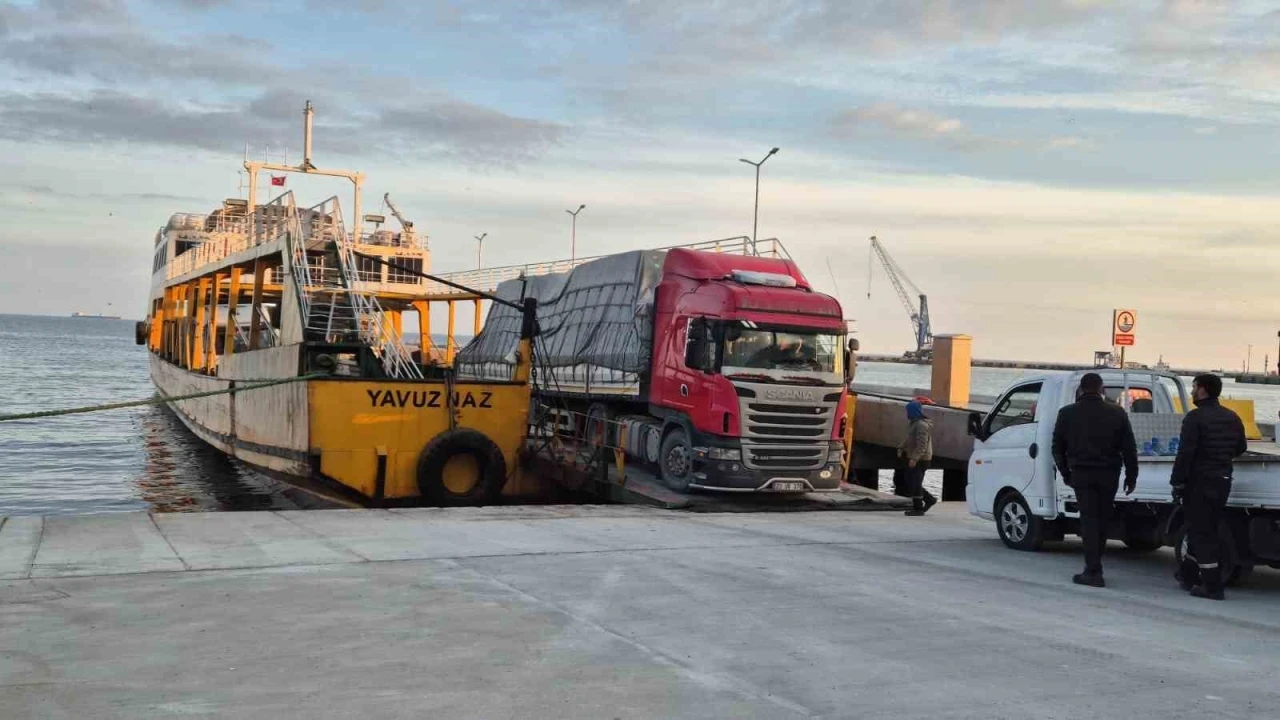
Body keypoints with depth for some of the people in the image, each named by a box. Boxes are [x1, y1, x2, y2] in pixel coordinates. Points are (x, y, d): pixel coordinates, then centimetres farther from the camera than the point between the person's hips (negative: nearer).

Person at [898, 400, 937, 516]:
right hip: (914, 458, 10)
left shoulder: (922, 425, -18)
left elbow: (922, 445, -25)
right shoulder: (913, 423, 14)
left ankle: (918, 508, 3)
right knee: (911, 484, 14)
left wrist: (914, 458, -29)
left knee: (915, 484, -5)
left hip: (920, 460, -10)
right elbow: (909, 439, 25)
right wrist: (901, 449, 14)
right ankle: (929, 499, 23)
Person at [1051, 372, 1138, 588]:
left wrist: (1065, 472, 19)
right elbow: (1129, 449, 1)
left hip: (1081, 474, -1)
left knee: (1089, 520, 0)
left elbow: (1058, 448, 8)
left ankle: (1093, 571, -8)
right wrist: (1131, 476, 9)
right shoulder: (1116, 413, 0)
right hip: (1108, 475, 1)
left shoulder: (1067, 414, 1)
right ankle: (1094, 566, 22)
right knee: (1102, 520, 13)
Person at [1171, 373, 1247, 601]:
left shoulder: (1195, 418, -14)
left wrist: (1177, 482, -13)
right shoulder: (1232, 418, 8)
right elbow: (1241, 448, 18)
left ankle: (1212, 586, -4)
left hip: (1200, 481, -7)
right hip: (1222, 481, 7)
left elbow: (1185, 453, -18)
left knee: (1201, 532, -2)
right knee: (1205, 529, 17)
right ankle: (1188, 574, 28)